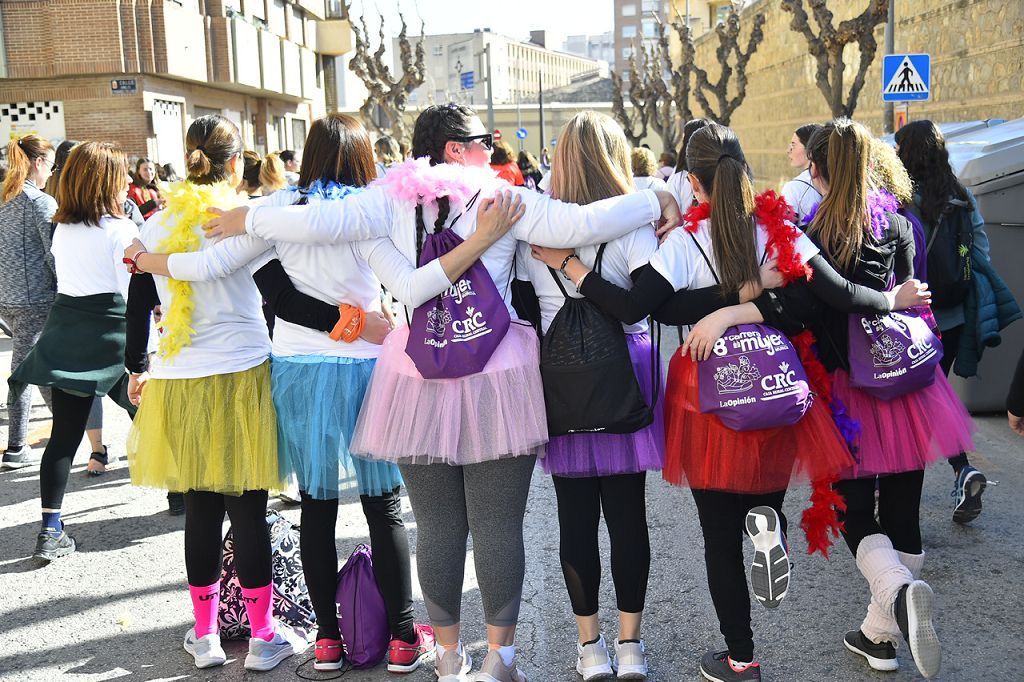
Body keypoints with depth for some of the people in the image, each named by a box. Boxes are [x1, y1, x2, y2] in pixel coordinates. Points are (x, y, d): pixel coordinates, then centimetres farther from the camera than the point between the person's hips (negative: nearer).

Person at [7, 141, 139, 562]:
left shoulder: (62, 228, 9)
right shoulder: (120, 230, -10)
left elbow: (64, 274, 15)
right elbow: (134, 292, -11)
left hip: (65, 332, 5)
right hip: (111, 332, -5)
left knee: (64, 434, 3)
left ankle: (50, 531, 1)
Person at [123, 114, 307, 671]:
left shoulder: (157, 225, 6)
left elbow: (138, 306, 11)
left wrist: (135, 369, 21)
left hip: (178, 382, 4)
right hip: (243, 375, -3)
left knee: (200, 510, 12)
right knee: (249, 511, 3)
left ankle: (205, 635, 23)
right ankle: (263, 636, 14)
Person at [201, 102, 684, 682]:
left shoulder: (394, 201, 2)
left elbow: (318, 222, -7)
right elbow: (582, 224, -13)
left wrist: (248, 219, 9)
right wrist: (655, 202, 0)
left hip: (420, 374, 3)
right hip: (496, 376, -2)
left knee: (437, 526, 12)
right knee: (498, 527, 6)